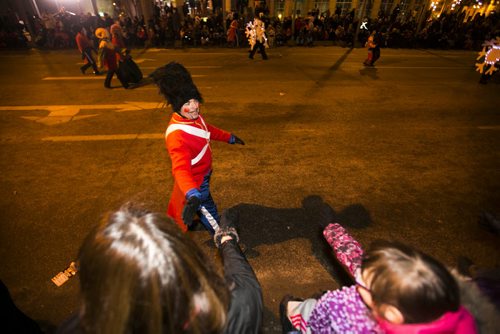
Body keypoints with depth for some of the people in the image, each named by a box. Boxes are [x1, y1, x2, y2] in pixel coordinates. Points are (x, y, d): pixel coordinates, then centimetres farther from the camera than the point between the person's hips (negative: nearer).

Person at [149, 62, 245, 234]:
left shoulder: (195, 117, -9)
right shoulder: (177, 135, -38)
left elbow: (207, 130, 13)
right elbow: (181, 169, -48)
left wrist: (229, 137, 22)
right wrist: (192, 195, -63)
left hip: (203, 175, 9)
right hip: (195, 182, -9)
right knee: (211, 216, 11)